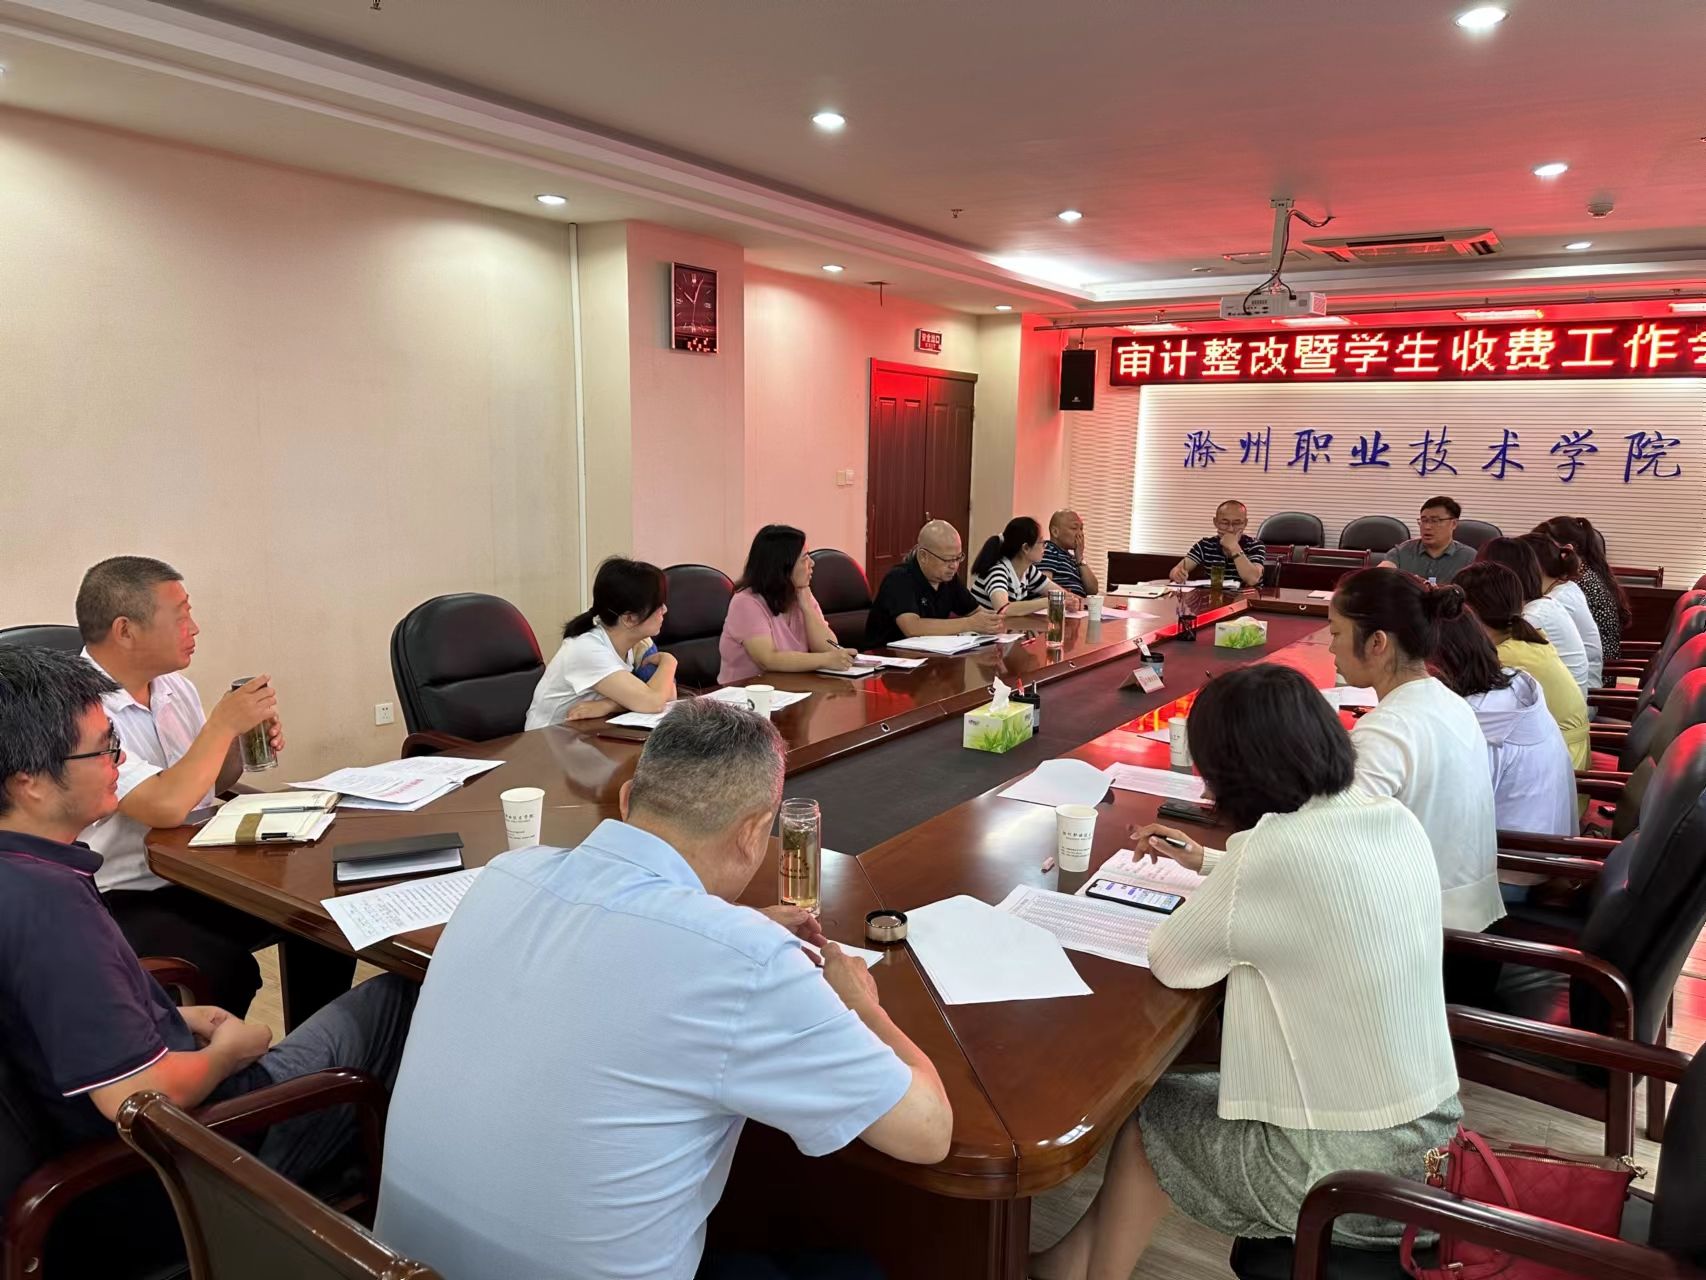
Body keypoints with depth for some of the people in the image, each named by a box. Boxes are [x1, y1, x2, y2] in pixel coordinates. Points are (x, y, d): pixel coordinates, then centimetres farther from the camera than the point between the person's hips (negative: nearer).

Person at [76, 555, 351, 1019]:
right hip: (126, 900, -7)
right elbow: (166, 807, -30)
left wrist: (241, 739, -2)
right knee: (228, 970, -29)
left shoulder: (174, 686, 5)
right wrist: (224, 723, -18)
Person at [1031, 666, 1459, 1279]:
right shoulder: (1397, 821, -3)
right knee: (1202, 1090, 24)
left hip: (1338, 1172, -7)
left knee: (1144, 1116, 16)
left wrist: (1211, 879, 4)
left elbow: (1170, 962, -13)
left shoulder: (1277, 849, -26)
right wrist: (1209, 862, 24)